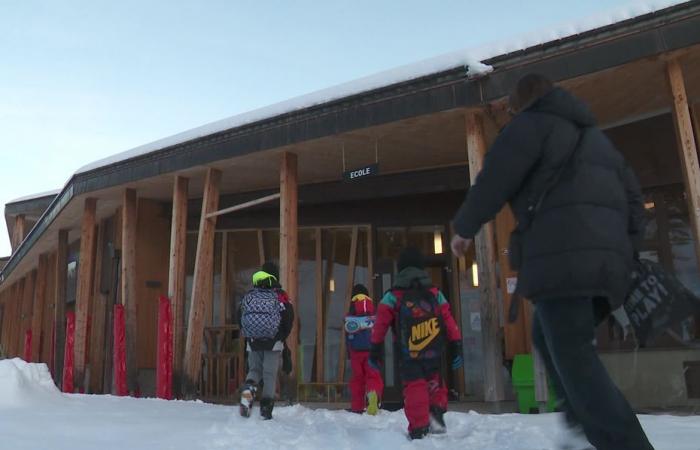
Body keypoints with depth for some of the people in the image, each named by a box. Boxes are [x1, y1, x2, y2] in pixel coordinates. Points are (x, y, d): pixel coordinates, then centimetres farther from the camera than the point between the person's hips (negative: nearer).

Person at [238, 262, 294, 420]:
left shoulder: (249, 295, 5)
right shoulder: (280, 295, -4)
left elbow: (240, 316, 7)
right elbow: (289, 318, -7)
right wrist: (282, 337, 7)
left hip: (253, 342, 2)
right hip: (274, 343, -2)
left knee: (254, 370, 16)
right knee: (270, 375, 4)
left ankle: (248, 389, -14)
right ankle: (266, 410, 1)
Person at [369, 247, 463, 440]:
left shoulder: (392, 296, 4)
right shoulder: (435, 293, 10)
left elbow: (380, 324, 0)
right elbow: (449, 321, 5)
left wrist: (375, 350, 5)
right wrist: (456, 347, 7)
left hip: (408, 354, -2)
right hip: (434, 352, 2)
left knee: (414, 386, 3)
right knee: (434, 381, 21)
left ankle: (418, 429, -3)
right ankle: (437, 413, 1)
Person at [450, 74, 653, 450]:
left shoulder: (530, 124, 7)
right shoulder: (595, 136, 31)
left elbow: (492, 184, -1)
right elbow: (633, 200, 28)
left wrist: (463, 229, 13)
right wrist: (621, 246, 31)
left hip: (562, 253, -8)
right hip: (607, 254, 8)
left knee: (572, 356, -9)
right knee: (548, 335, 20)